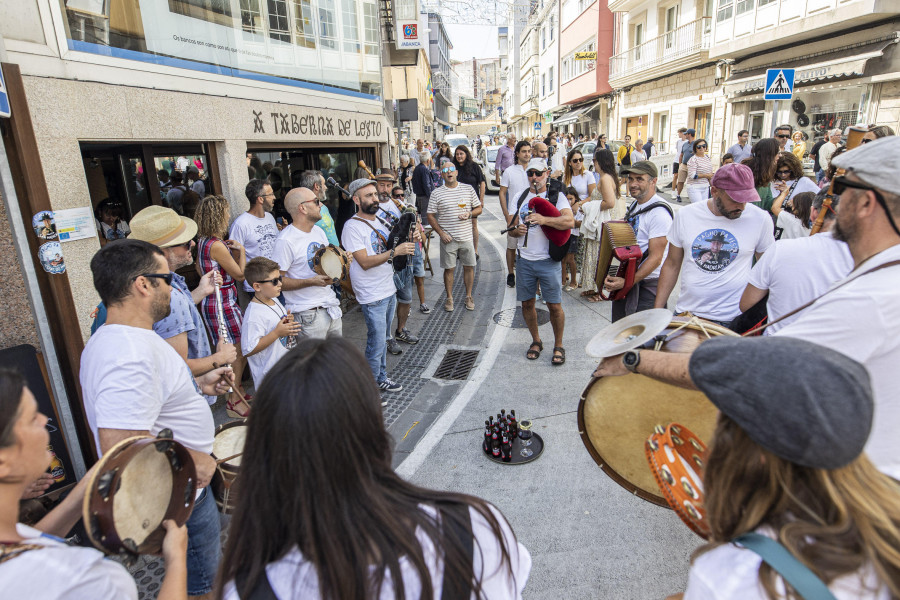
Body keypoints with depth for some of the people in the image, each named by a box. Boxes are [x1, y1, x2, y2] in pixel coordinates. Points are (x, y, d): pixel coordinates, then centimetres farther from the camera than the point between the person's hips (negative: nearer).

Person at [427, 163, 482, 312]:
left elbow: (479, 208, 11)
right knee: (449, 269, 5)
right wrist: (441, 233, -9)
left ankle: (469, 296, 24)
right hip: (448, 238, -1)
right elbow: (430, 216, 1)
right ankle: (449, 298, 19)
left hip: (466, 236, 2)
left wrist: (469, 214, -11)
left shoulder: (468, 189, 5)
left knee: (469, 266, 8)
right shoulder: (437, 193, 0)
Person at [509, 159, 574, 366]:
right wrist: (517, 230, -12)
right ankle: (536, 341, 30)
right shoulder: (521, 197, 11)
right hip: (524, 260, 4)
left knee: (554, 306, -2)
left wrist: (543, 219, -32)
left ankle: (558, 346, 17)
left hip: (548, 260, -4)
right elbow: (511, 229, 12)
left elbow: (570, 221, -19)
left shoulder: (556, 197, -2)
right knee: (527, 303, 10)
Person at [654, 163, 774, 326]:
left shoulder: (760, 219, -5)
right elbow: (672, 265, 5)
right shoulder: (686, 215, -3)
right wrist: (657, 311, 3)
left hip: (733, 321, -1)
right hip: (685, 313, 2)